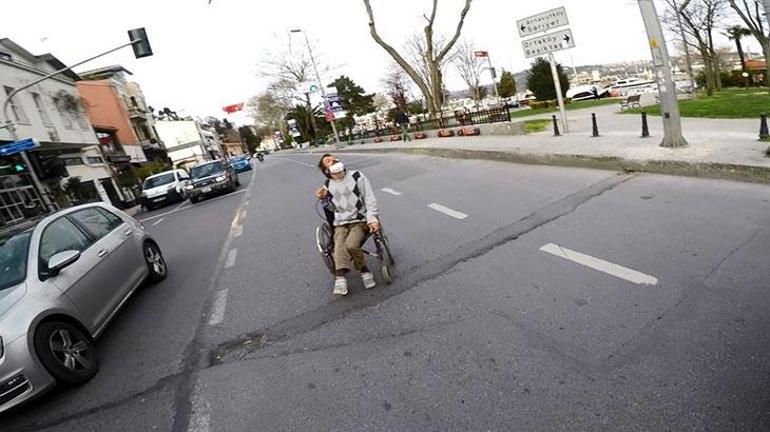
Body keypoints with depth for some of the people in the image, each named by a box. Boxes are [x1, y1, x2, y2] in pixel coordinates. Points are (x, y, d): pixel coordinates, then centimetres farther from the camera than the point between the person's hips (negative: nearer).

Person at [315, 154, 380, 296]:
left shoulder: (357, 177, 0)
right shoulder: (328, 186, 7)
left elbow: (370, 199, -2)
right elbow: (333, 209, 13)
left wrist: (372, 219, -13)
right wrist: (324, 199, -6)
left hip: (359, 221, -2)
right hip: (340, 224, 2)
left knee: (351, 245, -30)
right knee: (339, 247, -27)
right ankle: (341, 279, -37)